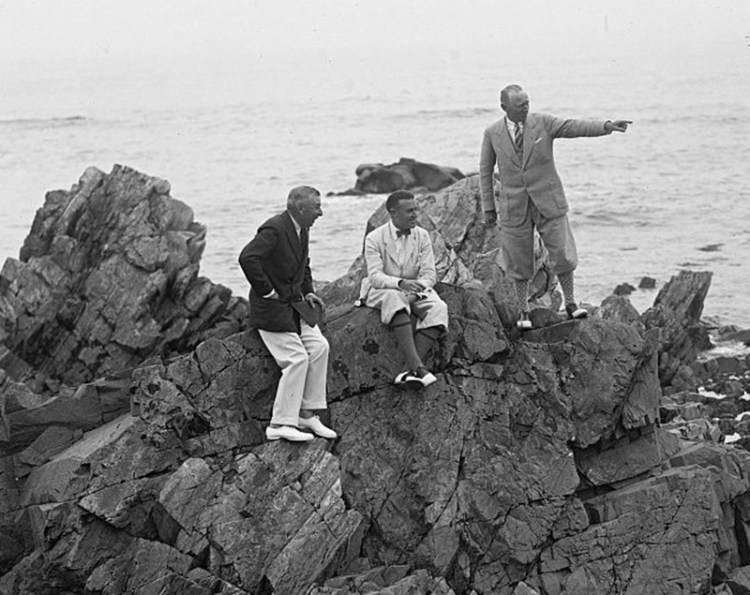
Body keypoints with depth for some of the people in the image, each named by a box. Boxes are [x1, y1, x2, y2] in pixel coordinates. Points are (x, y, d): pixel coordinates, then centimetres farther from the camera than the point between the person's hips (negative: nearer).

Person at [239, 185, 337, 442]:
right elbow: (247, 258, -31)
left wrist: (308, 292, 12)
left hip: (295, 304, 9)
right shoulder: (273, 229, -20)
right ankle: (280, 425, -7)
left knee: (319, 347, -4)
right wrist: (266, 291, -23)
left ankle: (307, 415, 3)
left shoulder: (302, 230, 9)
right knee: (297, 358, -14)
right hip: (272, 307, -9)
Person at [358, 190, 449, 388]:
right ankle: (418, 367, -51)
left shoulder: (422, 236, 6)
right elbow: (375, 276, -15)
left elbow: (429, 273, -1)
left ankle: (411, 371, -40)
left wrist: (418, 288, -23)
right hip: (382, 292, -4)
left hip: (416, 291, 4)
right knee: (395, 299, -40)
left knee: (438, 308, -29)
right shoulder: (375, 238, -4)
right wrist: (401, 283, -35)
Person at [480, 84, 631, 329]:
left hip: (547, 202, 0)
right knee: (519, 261, 5)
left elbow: (575, 127, -17)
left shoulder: (543, 123, -5)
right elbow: (485, 171, 7)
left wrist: (608, 125, -33)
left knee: (563, 254, -2)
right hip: (514, 206, 0)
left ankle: (570, 304, 16)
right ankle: (523, 312, 19)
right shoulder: (492, 133, -2)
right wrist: (488, 207, 5)